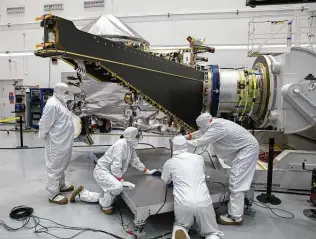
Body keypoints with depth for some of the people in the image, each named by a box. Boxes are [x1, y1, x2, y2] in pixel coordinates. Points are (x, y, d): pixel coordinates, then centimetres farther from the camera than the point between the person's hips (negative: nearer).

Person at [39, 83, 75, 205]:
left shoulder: (61, 102, 13)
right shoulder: (52, 104, -20)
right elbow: (45, 123, -19)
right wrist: (43, 135, -7)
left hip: (63, 141, 10)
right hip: (56, 142, -10)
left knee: (62, 165, 22)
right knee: (55, 166, 0)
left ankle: (61, 185, 38)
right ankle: (53, 194, 10)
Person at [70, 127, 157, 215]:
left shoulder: (130, 146, 2)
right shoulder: (121, 144, -26)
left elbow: (135, 161, 15)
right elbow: (115, 166, -27)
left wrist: (147, 171, 21)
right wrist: (122, 181, -21)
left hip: (110, 173, 10)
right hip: (102, 171, -10)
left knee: (106, 196, 15)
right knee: (117, 186, -33)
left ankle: (81, 193, 27)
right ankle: (106, 205, -5)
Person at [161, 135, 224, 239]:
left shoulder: (169, 163, 8)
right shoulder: (199, 158, 13)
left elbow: (165, 181, 26)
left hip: (183, 203, 0)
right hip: (203, 202, 1)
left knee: (180, 226, 30)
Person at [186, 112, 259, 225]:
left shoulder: (216, 128, -27)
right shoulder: (215, 123, -1)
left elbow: (199, 142, -22)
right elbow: (201, 132, 16)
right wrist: (187, 136, 13)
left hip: (248, 148, -10)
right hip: (244, 147, 10)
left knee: (236, 182, -9)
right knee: (237, 179, 21)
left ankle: (235, 217, -1)